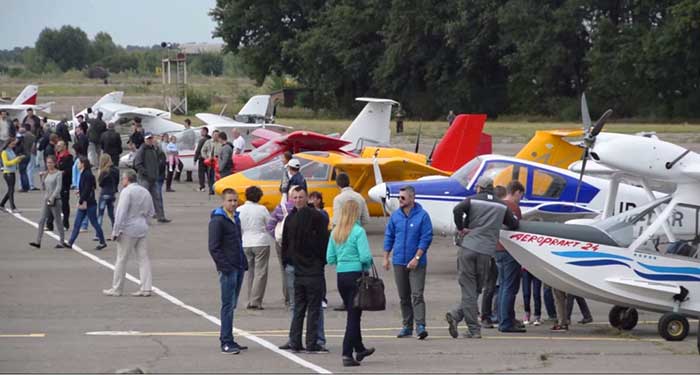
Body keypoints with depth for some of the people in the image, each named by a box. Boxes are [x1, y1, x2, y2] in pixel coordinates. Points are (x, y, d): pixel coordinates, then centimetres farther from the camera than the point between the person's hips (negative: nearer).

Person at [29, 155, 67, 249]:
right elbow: (44, 187, 15)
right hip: (45, 199, 6)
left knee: (58, 221, 3)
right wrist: (42, 177, 3)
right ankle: (38, 242, -7)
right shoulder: (46, 174, 11)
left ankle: (62, 242, 13)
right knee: (41, 220, -3)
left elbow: (58, 187, -13)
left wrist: (52, 198, -21)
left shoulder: (58, 174, -7)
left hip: (55, 199, -6)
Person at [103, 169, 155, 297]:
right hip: (142, 229, 7)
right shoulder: (145, 192, 11)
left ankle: (116, 289, 8)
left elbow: (121, 213, -18)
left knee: (121, 259, 2)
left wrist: (115, 231, -15)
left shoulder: (127, 192, -13)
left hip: (128, 230, -7)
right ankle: (146, 288, 3)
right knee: (143, 259, 7)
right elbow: (151, 212, 19)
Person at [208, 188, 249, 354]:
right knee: (228, 305, -8)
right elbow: (214, 247, -14)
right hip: (228, 269, -8)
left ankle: (227, 339, 19)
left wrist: (244, 263, 15)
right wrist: (224, 266, -18)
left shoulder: (235, 218, 16)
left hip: (239, 268, 8)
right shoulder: (217, 220, -10)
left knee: (232, 305, 12)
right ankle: (226, 342, -6)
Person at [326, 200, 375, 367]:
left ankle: (359, 349, 33)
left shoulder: (335, 232, 5)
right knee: (353, 316, -2)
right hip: (356, 274, -6)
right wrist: (367, 266, 2)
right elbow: (365, 256, -18)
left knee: (352, 314, 20)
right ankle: (347, 354, -7)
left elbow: (330, 258, 6)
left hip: (340, 275, 6)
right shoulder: (358, 231, -12)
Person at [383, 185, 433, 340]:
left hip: (417, 263, -5)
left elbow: (426, 239, -9)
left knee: (417, 295, -12)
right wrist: (386, 258, 8)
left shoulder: (422, 215, -7)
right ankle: (407, 326, 17)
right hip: (399, 262, 5)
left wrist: (416, 258, -15)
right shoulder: (395, 216, 7)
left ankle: (420, 326, -15)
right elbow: (389, 237, 13)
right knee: (404, 296, 10)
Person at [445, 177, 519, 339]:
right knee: (476, 289, 11)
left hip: (467, 248, -1)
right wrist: (514, 217, 38)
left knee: (468, 289, 0)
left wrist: (460, 228, -3)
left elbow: (457, 210, -14)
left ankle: (474, 330, -8)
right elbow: (514, 225, 17)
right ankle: (456, 315, -6)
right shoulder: (502, 206, 12)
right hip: (486, 252, 1)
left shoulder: (473, 200, 5)